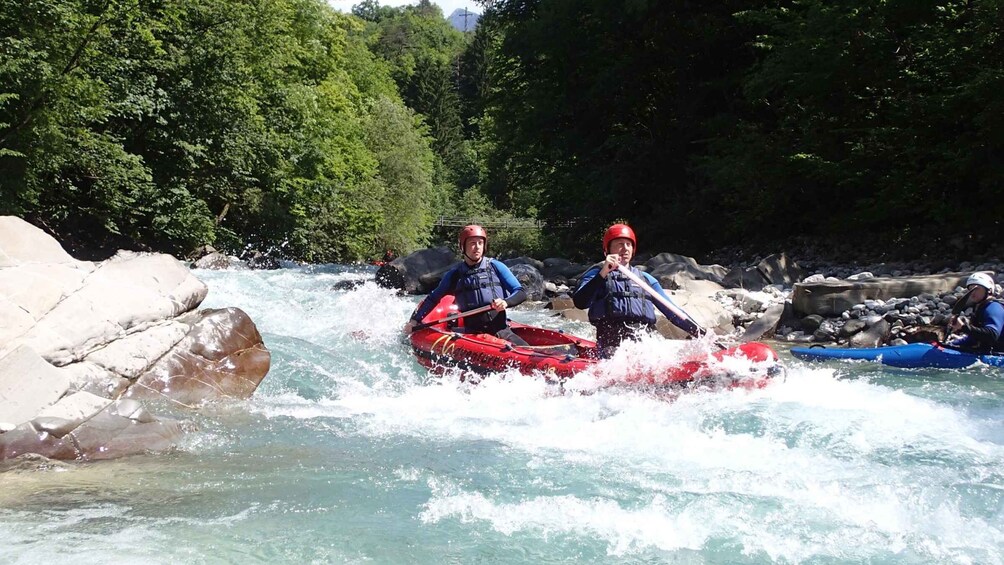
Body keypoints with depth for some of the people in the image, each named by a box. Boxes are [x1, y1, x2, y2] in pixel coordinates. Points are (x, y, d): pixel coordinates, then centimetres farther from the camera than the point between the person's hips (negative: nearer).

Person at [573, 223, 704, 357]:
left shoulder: (645, 279, 28)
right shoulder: (596, 275, 16)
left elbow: (673, 312, 25)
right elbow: (580, 303, -4)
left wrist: (703, 335, 15)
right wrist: (603, 273, -12)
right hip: (612, 344, -4)